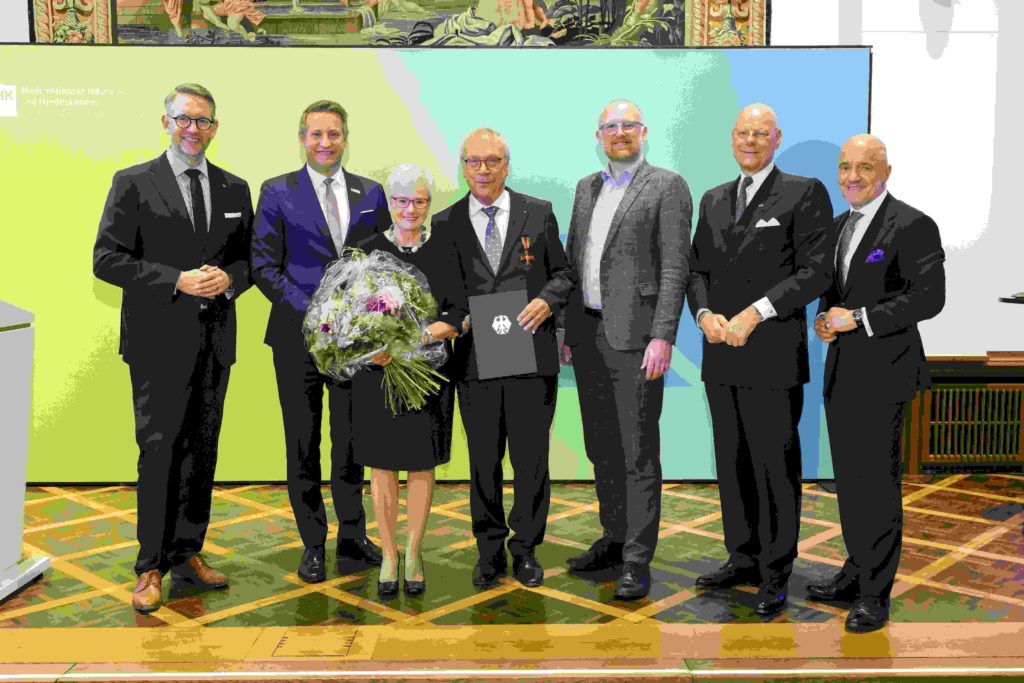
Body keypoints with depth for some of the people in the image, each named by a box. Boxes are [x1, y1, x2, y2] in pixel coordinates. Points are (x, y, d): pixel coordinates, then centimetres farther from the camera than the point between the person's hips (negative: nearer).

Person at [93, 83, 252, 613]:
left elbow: (249, 256, 14)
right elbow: (107, 259, -6)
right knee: (159, 453, -4)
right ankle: (150, 567, 7)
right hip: (160, 342, -4)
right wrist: (176, 281, -16)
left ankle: (187, 553, 23)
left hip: (214, 340, 4)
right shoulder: (133, 184, 0)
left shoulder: (235, 189, 12)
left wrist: (229, 278, -9)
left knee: (202, 451, 10)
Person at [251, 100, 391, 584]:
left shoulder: (371, 193, 9)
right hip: (299, 335, -2)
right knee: (303, 445, 5)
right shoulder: (278, 193, 1)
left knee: (352, 440, 10)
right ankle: (313, 544, 17)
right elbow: (264, 266, -3)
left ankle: (353, 537, 24)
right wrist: (312, 312, -12)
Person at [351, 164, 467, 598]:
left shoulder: (443, 252, 4)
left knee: (422, 464, 6)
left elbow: (461, 315, -3)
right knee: (382, 464, 4)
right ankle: (388, 555, 17)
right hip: (378, 371, 0)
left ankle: (413, 555, 18)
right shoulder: (369, 251, 4)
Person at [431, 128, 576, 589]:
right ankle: (490, 551, 24)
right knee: (483, 461, 9)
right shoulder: (445, 224, 7)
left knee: (531, 459, 6)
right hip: (475, 359, 1)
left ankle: (525, 548, 23)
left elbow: (563, 272, 9)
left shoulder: (539, 213, 6)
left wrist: (548, 300, -10)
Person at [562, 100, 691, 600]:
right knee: (601, 446, 14)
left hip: (634, 335, -7)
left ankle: (637, 561, 4)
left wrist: (662, 337, -17)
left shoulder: (667, 186, -3)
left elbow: (674, 267, -10)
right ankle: (613, 539, 28)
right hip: (587, 332, 7)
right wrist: (566, 326, 14)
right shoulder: (586, 188, 16)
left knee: (638, 451, -3)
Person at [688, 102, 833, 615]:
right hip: (720, 359, 6)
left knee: (775, 466, 1)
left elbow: (816, 272, -8)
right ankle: (742, 558, 25)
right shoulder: (714, 200, 17)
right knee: (732, 464, 12)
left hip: (772, 358, -5)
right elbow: (697, 267, 16)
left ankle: (775, 572, 13)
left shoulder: (804, 193, -1)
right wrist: (705, 315, -3)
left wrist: (756, 312, -15)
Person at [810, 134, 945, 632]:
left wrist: (858, 319, -19)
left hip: (882, 372, -7)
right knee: (848, 478, 12)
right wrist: (824, 319, 1)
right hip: (840, 368, 7)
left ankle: (875, 594, 6)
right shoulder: (840, 225, 15)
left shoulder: (912, 226, -9)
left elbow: (929, 297, -15)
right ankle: (857, 572, 25)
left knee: (877, 481, -3)